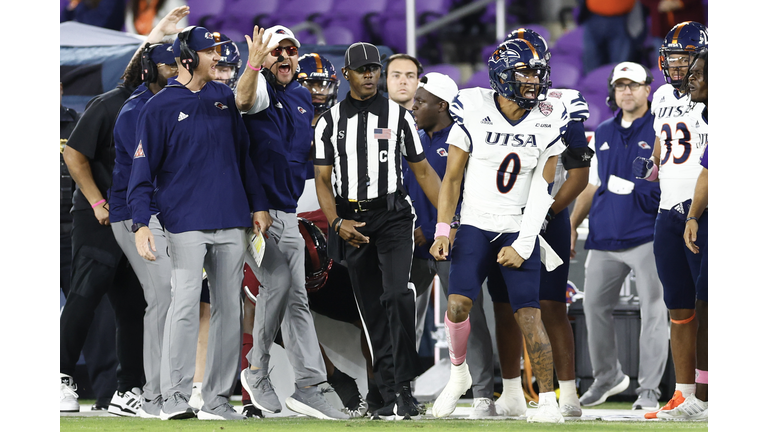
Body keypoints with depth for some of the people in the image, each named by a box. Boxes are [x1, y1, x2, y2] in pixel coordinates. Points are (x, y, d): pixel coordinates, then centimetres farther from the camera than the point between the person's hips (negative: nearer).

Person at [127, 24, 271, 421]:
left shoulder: (224, 98, 12)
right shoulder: (160, 107, -3)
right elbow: (143, 169, -5)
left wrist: (258, 205, 14)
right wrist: (141, 224, -15)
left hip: (231, 221, 6)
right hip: (186, 222, -5)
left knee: (229, 309, 5)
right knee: (185, 305, -14)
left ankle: (217, 400, 9)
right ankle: (174, 399, -12)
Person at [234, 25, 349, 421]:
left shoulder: (303, 98, 14)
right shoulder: (260, 88, -8)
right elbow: (244, 100, -34)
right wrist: (253, 64, -50)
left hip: (287, 214, 8)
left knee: (296, 298, 6)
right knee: (279, 281, -19)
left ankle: (307, 385, 7)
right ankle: (256, 369, -3)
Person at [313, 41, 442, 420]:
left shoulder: (398, 116, 6)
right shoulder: (329, 122, 8)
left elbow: (422, 170, 10)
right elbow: (322, 179, 5)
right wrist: (337, 222, -11)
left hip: (392, 216, -2)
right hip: (352, 223, 2)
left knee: (398, 295, -22)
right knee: (372, 311, 4)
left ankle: (404, 388, -22)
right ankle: (390, 396, 8)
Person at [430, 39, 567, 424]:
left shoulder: (547, 122, -3)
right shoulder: (474, 113, -7)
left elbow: (541, 191, -2)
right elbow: (452, 177, 1)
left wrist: (523, 245, -8)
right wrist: (442, 230, -6)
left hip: (519, 230, 1)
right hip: (476, 227, -1)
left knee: (529, 315, -8)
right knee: (458, 304, -17)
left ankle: (548, 402, -2)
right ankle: (458, 373, 9)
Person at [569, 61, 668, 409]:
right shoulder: (603, 134, 15)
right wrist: (571, 226, 15)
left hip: (648, 235, -5)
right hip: (605, 236, 5)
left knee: (652, 311, -6)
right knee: (594, 306, 8)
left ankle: (649, 389, -3)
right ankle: (607, 378, 24)